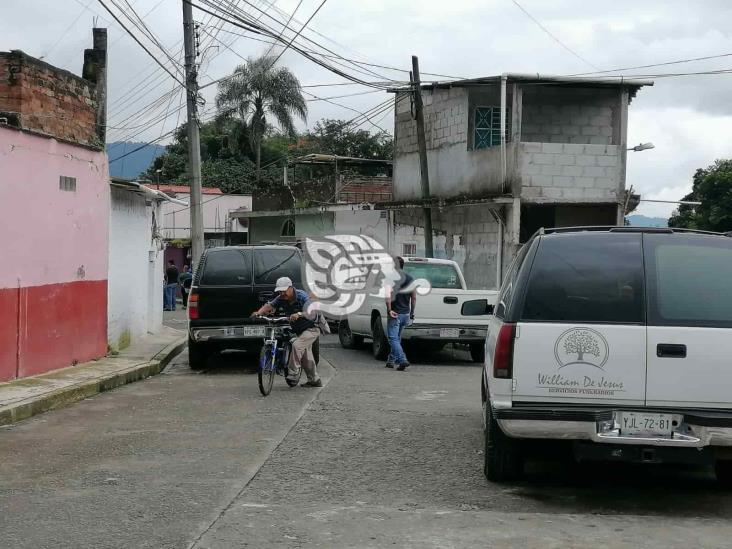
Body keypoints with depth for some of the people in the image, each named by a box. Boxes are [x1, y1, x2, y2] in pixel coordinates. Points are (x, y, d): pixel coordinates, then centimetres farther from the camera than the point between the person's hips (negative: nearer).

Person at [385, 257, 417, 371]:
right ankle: (391, 361, 27)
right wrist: (412, 313, 14)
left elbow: (388, 296, -23)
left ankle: (403, 360, -20)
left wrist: (389, 310, -19)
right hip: (406, 313, 6)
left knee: (393, 338, -4)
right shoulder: (410, 278, 7)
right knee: (397, 338, 19)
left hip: (395, 314, -6)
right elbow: (414, 298, 8)